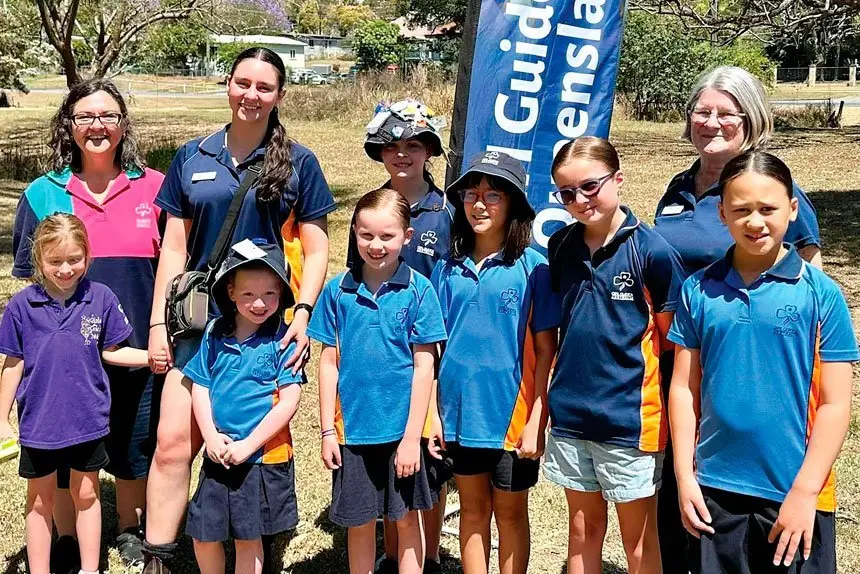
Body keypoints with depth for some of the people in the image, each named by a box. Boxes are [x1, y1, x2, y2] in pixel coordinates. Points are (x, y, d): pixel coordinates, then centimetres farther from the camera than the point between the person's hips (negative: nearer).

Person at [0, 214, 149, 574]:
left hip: (87, 419, 0)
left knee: (86, 495, 15)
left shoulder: (101, 298, -8)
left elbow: (110, 352, 2)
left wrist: (154, 357, -11)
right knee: (40, 501, 14)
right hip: (38, 422, 0)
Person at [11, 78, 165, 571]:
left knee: (135, 444, 16)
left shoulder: (153, 187, -2)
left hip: (137, 347, 0)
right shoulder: (43, 194, 0)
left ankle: (131, 531, 38)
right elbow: (32, 280, 4)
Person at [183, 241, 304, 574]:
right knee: (203, 535, 12)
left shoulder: (283, 340, -10)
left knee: (248, 537, 11)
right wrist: (211, 437, -7)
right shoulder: (215, 334, 1)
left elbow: (289, 400, -14)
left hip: (264, 456, -3)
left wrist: (248, 445, -15)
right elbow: (200, 388, 6)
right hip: (218, 454, 4)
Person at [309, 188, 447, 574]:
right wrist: (327, 430, 1)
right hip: (352, 429, 2)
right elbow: (329, 363, 3)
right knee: (358, 523, 14)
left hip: (401, 429, -2)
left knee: (407, 518, 12)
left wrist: (412, 436, -10)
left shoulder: (418, 290, -7)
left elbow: (424, 366, -7)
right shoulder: (338, 290, -2)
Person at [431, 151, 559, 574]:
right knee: (473, 509, 18)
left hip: (511, 414, -3)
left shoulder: (532, 268, -9)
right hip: (460, 412, 3)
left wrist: (536, 420, -12)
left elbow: (546, 350, -8)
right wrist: (432, 412, 2)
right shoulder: (447, 268, 2)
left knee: (510, 513, 13)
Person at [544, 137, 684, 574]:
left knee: (638, 537, 12)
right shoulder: (560, 247, 2)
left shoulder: (651, 250, -13)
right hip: (570, 411, 5)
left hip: (629, 417, -4)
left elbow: (672, 336, -5)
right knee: (582, 529, 18)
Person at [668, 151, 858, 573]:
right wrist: (684, 476, 0)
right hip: (715, 489, 2)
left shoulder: (821, 294, -7)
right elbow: (684, 389, 3)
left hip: (794, 493, -2)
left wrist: (805, 491, -11)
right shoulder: (698, 290, 0)